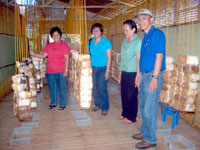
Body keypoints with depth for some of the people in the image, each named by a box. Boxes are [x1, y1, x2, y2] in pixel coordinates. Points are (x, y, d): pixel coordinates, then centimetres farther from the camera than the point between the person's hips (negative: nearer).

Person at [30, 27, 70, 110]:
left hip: (61, 71, -5)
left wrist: (66, 70, -13)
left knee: (62, 88, 2)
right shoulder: (49, 46, 12)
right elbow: (43, 55, 8)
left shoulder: (64, 45, -2)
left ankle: (63, 104, 16)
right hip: (50, 72, 5)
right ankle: (53, 103, 29)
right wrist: (34, 55, -9)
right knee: (52, 88, 14)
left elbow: (67, 58, -7)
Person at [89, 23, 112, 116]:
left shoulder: (106, 42, -5)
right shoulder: (91, 42, 9)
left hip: (102, 68, -5)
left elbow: (109, 58, -8)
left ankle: (105, 108, 7)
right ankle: (97, 104, 27)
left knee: (102, 89, -7)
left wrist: (107, 71, -14)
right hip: (93, 68, 5)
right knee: (95, 88, 10)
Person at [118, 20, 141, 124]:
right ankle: (125, 113, 31)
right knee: (124, 94, 15)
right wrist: (121, 71, 15)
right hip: (124, 72, 7)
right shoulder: (125, 41, 11)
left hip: (132, 73, -7)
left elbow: (139, 59, -15)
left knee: (131, 96, 2)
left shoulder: (138, 42, -12)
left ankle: (131, 117, 17)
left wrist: (138, 75, -17)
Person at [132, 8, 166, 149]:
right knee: (143, 106, 17)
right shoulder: (145, 36, 16)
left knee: (150, 109, -3)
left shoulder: (157, 34, -10)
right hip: (144, 75, 9)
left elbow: (159, 56, -18)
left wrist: (154, 78, -22)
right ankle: (145, 132, 32)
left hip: (153, 75, -9)